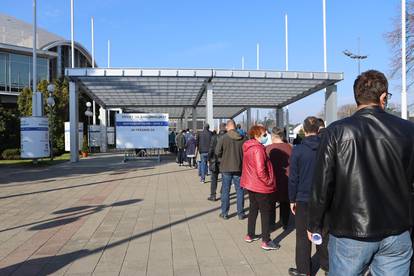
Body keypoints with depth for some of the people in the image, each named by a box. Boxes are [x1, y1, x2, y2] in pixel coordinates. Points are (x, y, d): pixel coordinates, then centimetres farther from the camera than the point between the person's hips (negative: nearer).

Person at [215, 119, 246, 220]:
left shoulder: (223, 138, -12)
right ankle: (240, 213, 18)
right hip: (239, 168, 1)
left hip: (226, 168, -1)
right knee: (240, 191, 12)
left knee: (225, 191, 10)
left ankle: (224, 213, 17)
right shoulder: (242, 138, -7)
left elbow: (217, 152, -11)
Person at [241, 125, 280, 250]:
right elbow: (260, 171, -27)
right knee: (265, 212, 3)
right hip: (261, 186, -9)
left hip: (250, 184, 9)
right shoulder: (258, 149, -22)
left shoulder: (248, 147, 6)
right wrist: (268, 182, -12)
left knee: (253, 209, 20)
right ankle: (266, 241, 10)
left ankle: (250, 235, 31)